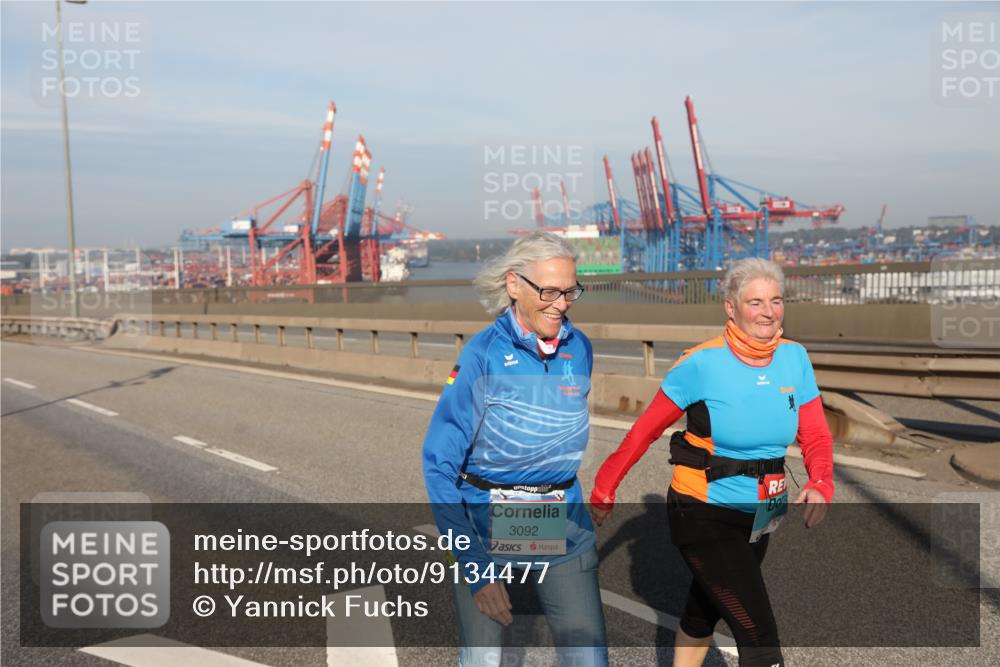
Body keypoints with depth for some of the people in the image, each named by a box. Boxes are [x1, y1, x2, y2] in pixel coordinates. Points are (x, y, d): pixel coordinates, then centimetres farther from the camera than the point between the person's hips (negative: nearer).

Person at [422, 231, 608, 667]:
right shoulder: (483, 354, -13)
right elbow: (439, 463, -12)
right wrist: (474, 567, -15)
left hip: (563, 531, 4)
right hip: (487, 530, -3)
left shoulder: (579, 349, 0)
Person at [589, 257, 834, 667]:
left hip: (758, 517, 6)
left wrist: (820, 484, -22)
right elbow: (646, 429, -10)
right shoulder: (702, 363, -18)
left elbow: (815, 435, -3)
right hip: (703, 516, -5)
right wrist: (605, 488, -6)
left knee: (703, 612, 26)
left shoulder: (794, 358, -4)